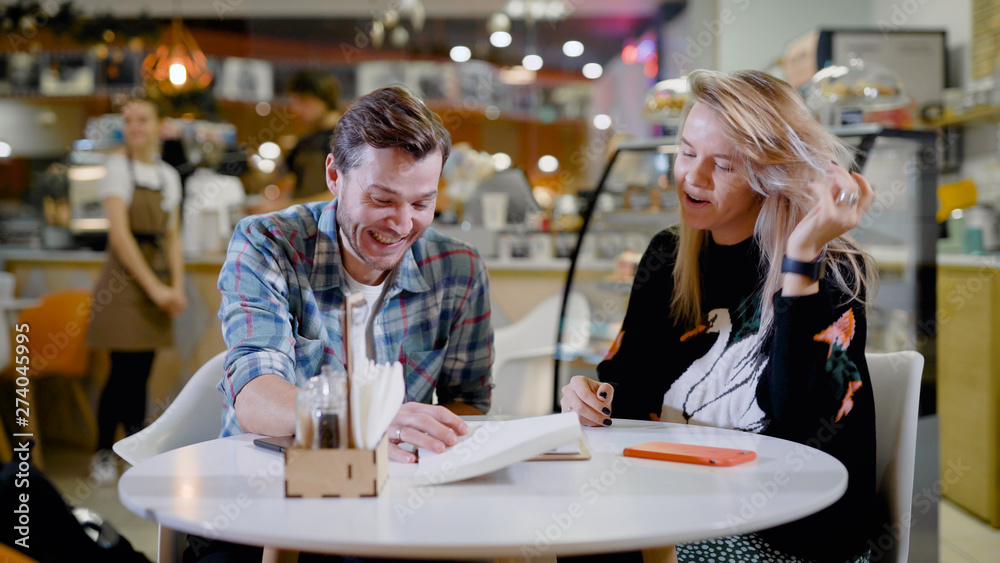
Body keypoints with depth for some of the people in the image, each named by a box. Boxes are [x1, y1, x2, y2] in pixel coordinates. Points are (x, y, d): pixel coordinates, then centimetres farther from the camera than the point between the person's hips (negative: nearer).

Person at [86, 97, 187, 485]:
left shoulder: (169, 176, 12)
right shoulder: (118, 167, -5)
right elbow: (120, 235, -13)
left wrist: (176, 286, 2)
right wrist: (153, 286, -16)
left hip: (157, 281, 5)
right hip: (124, 278, -5)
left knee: (142, 373, 7)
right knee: (124, 371, -6)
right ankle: (103, 453, 11)